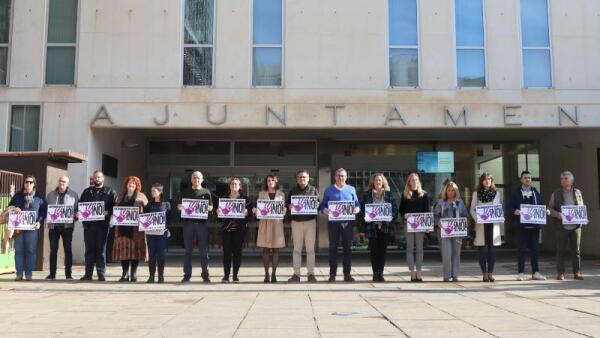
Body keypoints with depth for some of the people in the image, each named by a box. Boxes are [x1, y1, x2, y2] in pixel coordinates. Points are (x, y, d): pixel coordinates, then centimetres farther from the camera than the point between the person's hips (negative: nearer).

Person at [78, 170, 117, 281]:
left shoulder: (110, 192, 8)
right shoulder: (87, 191, 17)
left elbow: (115, 206, -1)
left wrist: (108, 212, -17)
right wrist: (78, 212, -6)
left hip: (102, 224, -3)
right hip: (89, 224, 3)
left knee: (101, 250, 0)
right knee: (89, 249, 6)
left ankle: (101, 274, 4)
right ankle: (88, 274, 12)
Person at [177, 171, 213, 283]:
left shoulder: (206, 192, 10)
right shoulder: (186, 192, 13)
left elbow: (211, 207, 8)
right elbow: (179, 206, 11)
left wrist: (207, 208, -14)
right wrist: (180, 207, -12)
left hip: (202, 223, -1)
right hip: (188, 222, 1)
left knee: (204, 250, 0)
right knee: (188, 250, 3)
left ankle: (205, 275, 5)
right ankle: (187, 275, 8)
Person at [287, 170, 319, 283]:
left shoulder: (313, 190, 9)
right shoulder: (293, 191, 11)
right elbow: (287, 204, 10)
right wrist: (290, 206, -12)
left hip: (310, 221, -1)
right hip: (296, 222, 1)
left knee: (310, 249, 1)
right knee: (297, 249, 2)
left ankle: (310, 273, 6)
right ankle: (296, 274, 5)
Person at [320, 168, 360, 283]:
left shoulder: (351, 189, 11)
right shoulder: (329, 190, 8)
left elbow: (357, 204, 10)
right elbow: (323, 204, 6)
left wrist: (357, 209, -12)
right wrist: (324, 210, -16)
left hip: (348, 222, 1)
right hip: (333, 222, -1)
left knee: (348, 247, 3)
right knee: (333, 248, 2)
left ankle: (347, 273, 11)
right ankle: (332, 274, 8)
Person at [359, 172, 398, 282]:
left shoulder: (388, 194, 8)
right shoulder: (367, 195, 6)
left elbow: (395, 209, 6)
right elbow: (361, 209, 3)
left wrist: (391, 217, -10)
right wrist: (364, 218, -13)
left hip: (385, 226, 1)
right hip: (372, 226, -1)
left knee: (383, 250, 4)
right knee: (374, 250, 1)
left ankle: (380, 273, 13)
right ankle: (375, 273, 9)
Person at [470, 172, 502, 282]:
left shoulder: (497, 193, 12)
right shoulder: (476, 194, 7)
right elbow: (472, 209, 5)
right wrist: (477, 219, -12)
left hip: (493, 224, 2)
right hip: (481, 225, -1)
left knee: (492, 249, 1)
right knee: (483, 250, -1)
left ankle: (490, 273, 9)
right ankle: (484, 274, 6)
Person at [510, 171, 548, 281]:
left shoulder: (535, 191, 15)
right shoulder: (516, 193, 4)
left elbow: (541, 205, 14)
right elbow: (511, 207, -1)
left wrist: (545, 210, -6)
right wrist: (515, 211, -21)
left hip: (535, 225, 3)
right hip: (522, 225, -3)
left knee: (535, 249, 6)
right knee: (522, 249, -1)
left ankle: (535, 272, 14)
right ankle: (521, 273, 5)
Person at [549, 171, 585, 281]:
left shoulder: (577, 192, 9)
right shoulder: (556, 193, 4)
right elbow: (550, 208, 4)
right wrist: (557, 214, -14)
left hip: (575, 225, 2)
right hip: (562, 225, -1)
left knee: (576, 250, 5)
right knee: (561, 250, 1)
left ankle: (577, 272, 13)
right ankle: (561, 273, 7)